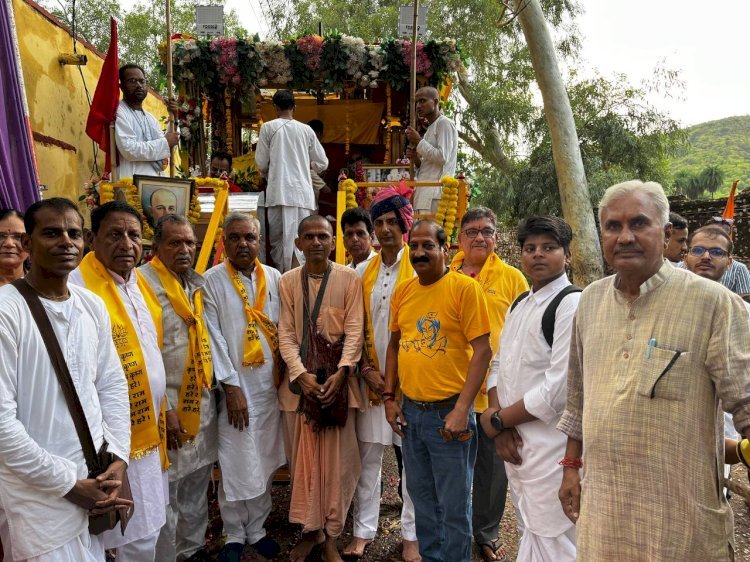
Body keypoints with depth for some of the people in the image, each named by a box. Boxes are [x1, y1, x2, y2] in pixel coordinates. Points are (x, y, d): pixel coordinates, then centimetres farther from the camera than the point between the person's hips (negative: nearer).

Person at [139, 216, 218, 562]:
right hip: (168, 406, -7)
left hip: (203, 403, 7)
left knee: (197, 484, 19)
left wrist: (212, 388, 11)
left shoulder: (198, 284, 10)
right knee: (165, 492, 4)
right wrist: (165, 409, -16)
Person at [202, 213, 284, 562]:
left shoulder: (274, 278, 5)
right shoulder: (212, 281, -5)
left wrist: (285, 373, 2)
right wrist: (231, 386, -11)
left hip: (270, 384, 4)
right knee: (236, 466, 4)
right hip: (236, 386, -3)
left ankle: (256, 528, 30)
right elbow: (214, 338, -8)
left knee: (265, 461, 12)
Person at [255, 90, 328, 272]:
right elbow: (322, 163, 12)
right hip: (303, 192, 2)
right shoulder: (306, 130, 8)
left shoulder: (268, 127, 2)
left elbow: (261, 163, 4)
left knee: (278, 240, 5)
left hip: (278, 192, -2)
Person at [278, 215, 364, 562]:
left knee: (337, 458, 5)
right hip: (300, 379, 2)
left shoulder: (349, 278, 0)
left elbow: (354, 330, -5)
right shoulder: (287, 281, 5)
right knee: (304, 456, 8)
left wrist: (340, 373, -16)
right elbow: (286, 334, 0)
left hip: (337, 378, -1)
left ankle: (331, 534, 20)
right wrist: (301, 375, -13)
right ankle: (310, 529, 25)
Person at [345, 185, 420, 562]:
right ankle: (363, 530, 24)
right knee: (368, 455, 10)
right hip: (371, 376, 3)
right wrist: (366, 369, -1)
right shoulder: (363, 271, 8)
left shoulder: (418, 267, -3)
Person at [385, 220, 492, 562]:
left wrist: (462, 409, -17)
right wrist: (389, 398, 9)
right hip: (410, 410, 6)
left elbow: (483, 349, -14)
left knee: (453, 505, 8)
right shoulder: (403, 291, 6)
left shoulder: (465, 288, -12)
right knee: (421, 497, 21)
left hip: (448, 412, -6)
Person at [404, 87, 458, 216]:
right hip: (425, 190, 9)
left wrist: (419, 142, -6)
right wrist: (416, 159, 8)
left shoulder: (445, 124, -1)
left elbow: (442, 157, -14)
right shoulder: (430, 128, 26)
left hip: (435, 190, -9)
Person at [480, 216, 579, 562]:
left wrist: (496, 420, -11)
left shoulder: (573, 304, -15)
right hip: (515, 444, 8)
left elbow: (559, 388, -22)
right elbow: (499, 364, 12)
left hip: (550, 450, -8)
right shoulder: (518, 305, 12)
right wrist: (499, 422, -6)